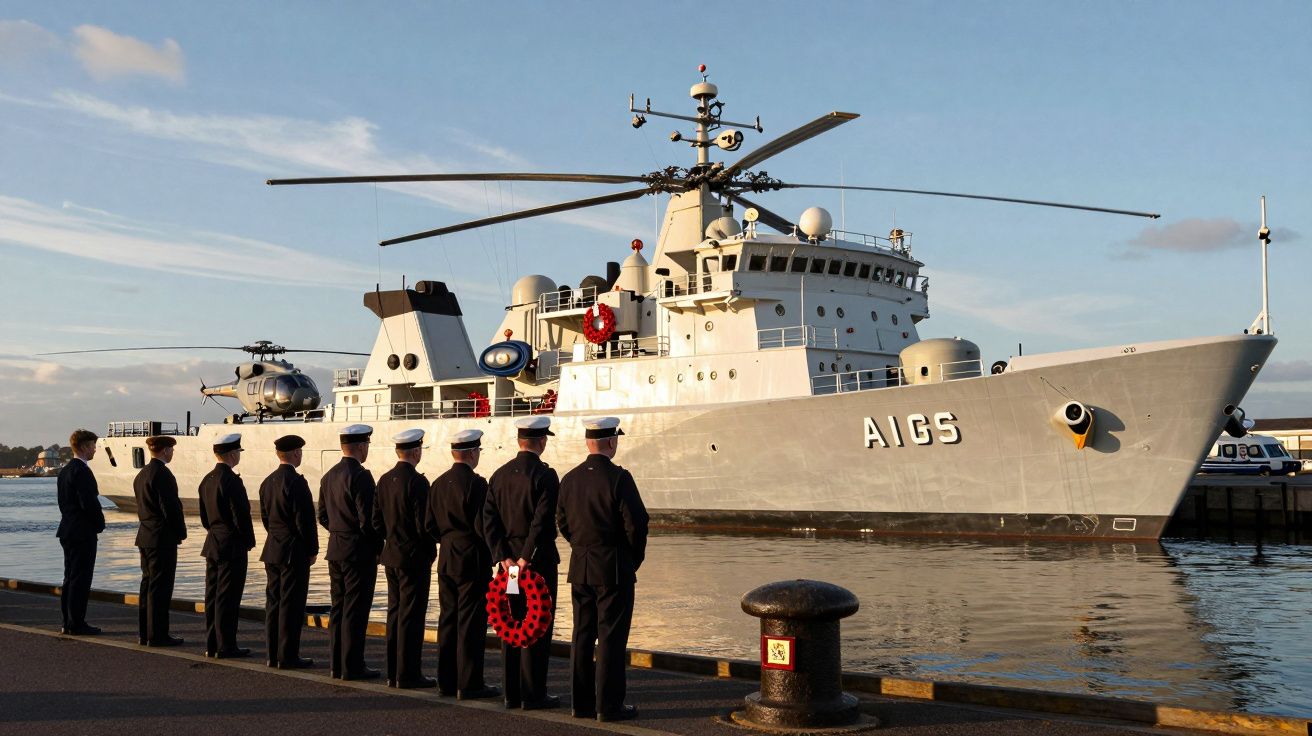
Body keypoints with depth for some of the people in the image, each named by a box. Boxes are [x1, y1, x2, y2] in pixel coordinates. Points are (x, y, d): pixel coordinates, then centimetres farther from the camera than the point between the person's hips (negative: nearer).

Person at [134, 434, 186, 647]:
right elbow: (171, 508, -20)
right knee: (160, 587, -5)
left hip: (145, 536, 9)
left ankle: (144, 633, 18)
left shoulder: (141, 475, 13)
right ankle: (157, 635, -2)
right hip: (163, 539, -9)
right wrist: (180, 533, -7)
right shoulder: (162, 474, -16)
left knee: (148, 584, 13)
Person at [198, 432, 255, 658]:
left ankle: (212, 644, 17)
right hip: (232, 546, -9)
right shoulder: (231, 481, -17)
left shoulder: (207, 480, 10)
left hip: (212, 545, 9)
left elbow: (204, 516, 15)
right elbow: (241, 516, -17)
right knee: (228, 596, -4)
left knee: (213, 594, 12)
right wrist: (249, 541, -5)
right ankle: (226, 646, -1)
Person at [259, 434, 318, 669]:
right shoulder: (296, 482, -17)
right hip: (294, 552, -8)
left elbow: (265, 517, 15)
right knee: (292, 604, -4)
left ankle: (273, 654, 16)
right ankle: (288, 656, -2)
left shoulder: (267, 482, 9)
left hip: (273, 551, 8)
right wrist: (312, 551, -8)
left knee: (274, 603, 11)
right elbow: (305, 520, -17)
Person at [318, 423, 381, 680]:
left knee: (339, 607, 12)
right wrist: (378, 548, -6)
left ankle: (337, 664, 17)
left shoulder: (329, 476, 11)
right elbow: (368, 518, -19)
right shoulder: (360, 476, -16)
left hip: (335, 550, 8)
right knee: (356, 609, -4)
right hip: (359, 552, -8)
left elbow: (323, 516, 15)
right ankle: (352, 666, -1)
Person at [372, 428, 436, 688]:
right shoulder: (417, 481, -16)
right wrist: (429, 550, -3)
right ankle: (408, 674, 0)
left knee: (395, 612, 13)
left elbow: (377, 522, 11)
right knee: (412, 615, -3)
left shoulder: (384, 480, 8)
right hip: (415, 557, -8)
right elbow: (424, 525, -18)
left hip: (391, 555, 8)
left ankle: (393, 672, 18)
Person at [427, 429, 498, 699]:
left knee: (448, 618, 11)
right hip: (473, 561, -7)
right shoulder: (475, 483, -15)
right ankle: (469, 684, -1)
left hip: (446, 560, 7)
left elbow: (430, 524, 11)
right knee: (471, 621, -3)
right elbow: (482, 525, -17)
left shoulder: (438, 483, 8)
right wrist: (492, 551, -2)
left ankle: (447, 680, 16)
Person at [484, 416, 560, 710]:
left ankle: (511, 694, 15)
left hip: (509, 559, 6)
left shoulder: (499, 475, 7)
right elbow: (543, 521, -20)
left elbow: (488, 520, 3)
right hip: (539, 559, -6)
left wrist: (504, 557, -1)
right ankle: (533, 694, 1)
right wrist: (527, 557, -15)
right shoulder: (545, 475, -12)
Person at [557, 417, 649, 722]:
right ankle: (609, 705, 2)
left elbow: (562, 523, 11)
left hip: (580, 568, 6)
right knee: (611, 636, -1)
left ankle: (582, 702, 17)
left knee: (582, 635, 11)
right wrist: (634, 561, 2)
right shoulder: (619, 478, -14)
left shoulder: (570, 479, 4)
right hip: (614, 570, -6)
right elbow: (636, 524, -13)